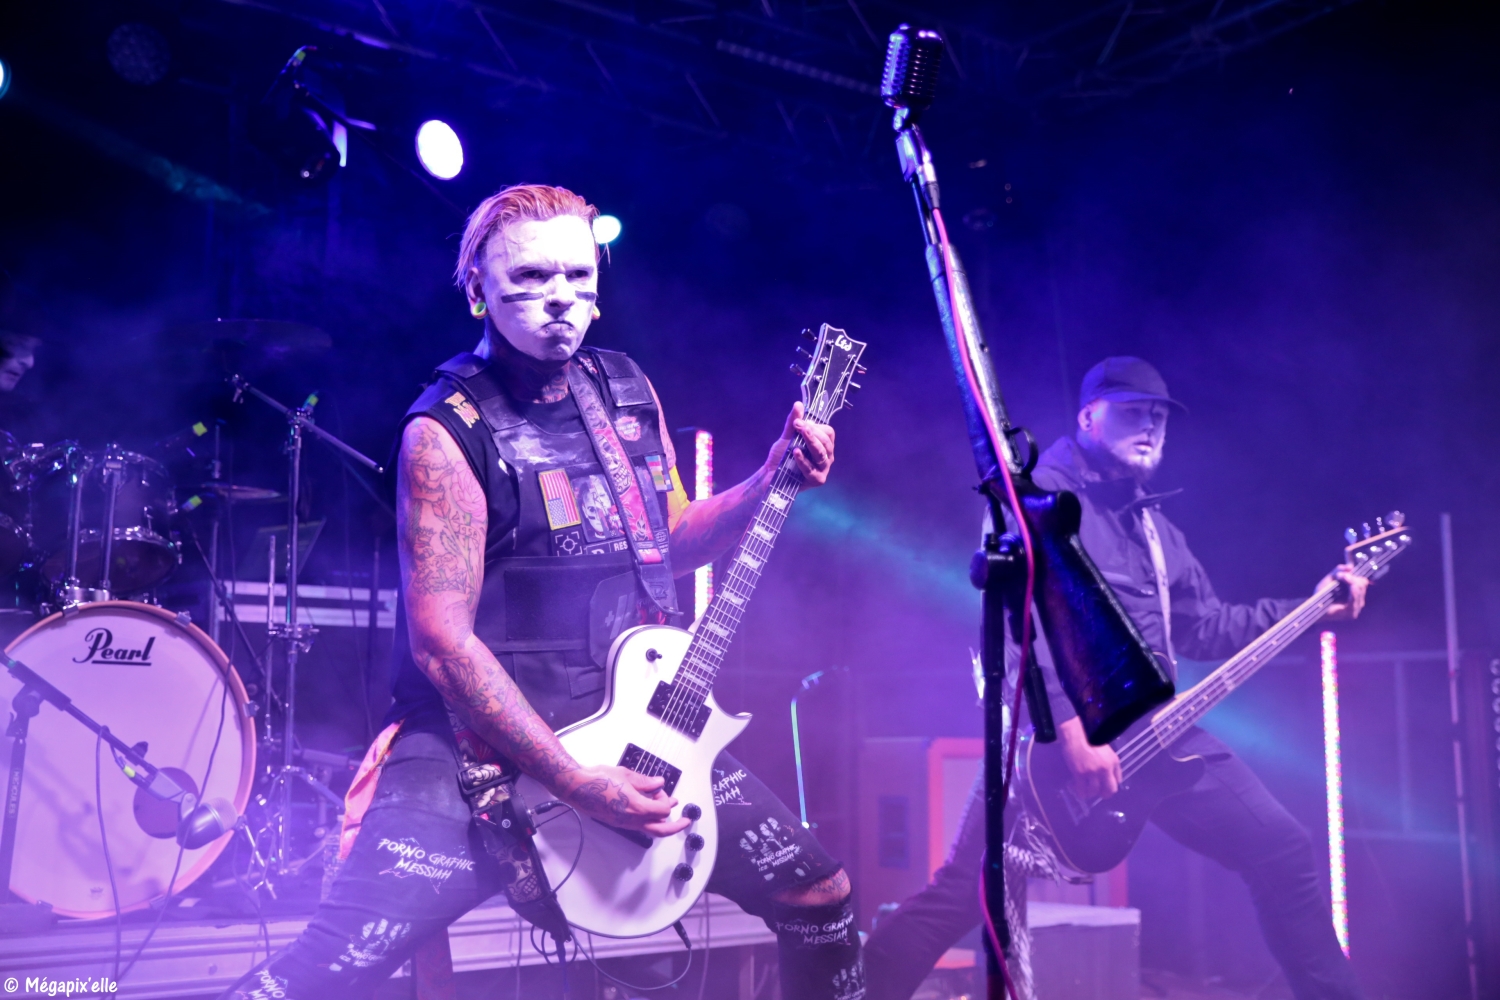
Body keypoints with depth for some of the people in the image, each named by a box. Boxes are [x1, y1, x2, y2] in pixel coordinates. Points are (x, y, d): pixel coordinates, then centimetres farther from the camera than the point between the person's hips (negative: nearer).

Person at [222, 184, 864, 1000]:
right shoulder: (448, 432, -14)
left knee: (820, 897, 6)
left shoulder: (628, 392, 6)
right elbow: (442, 640, -18)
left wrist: (772, 480, 2)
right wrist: (574, 781, -21)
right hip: (487, 743, -6)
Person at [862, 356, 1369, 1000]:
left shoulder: (1157, 529, 21)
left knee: (1285, 851, 4)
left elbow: (1206, 626, 24)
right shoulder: (1041, 492, -5)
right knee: (962, 893, -11)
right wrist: (1072, 722, -25)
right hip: (1052, 725, -7)